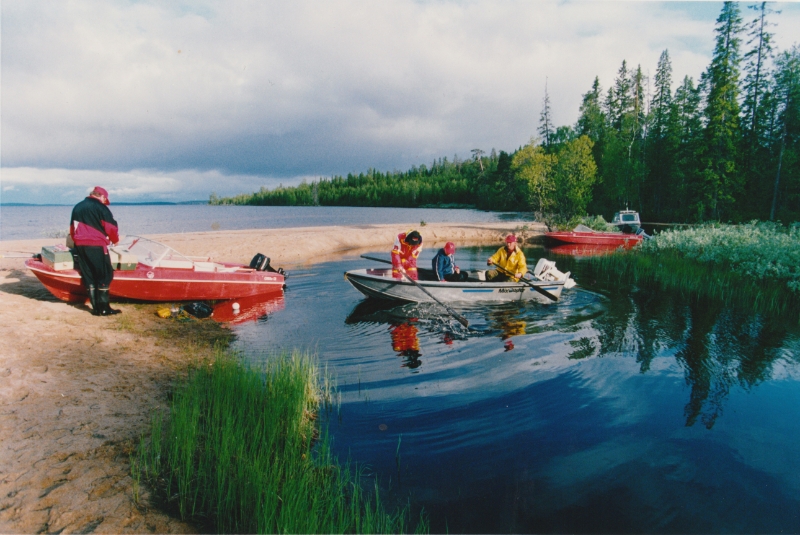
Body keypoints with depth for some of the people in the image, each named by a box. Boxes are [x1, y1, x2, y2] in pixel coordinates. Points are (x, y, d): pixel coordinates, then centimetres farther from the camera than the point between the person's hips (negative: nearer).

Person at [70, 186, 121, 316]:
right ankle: (103, 308, -4)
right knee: (105, 276, -2)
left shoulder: (77, 207, 20)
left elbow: (72, 229, 22)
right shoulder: (100, 207, -2)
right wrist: (115, 240, 11)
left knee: (88, 277, 9)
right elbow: (111, 228, -6)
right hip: (96, 246, -7)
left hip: (80, 246, 7)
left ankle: (96, 308, 9)